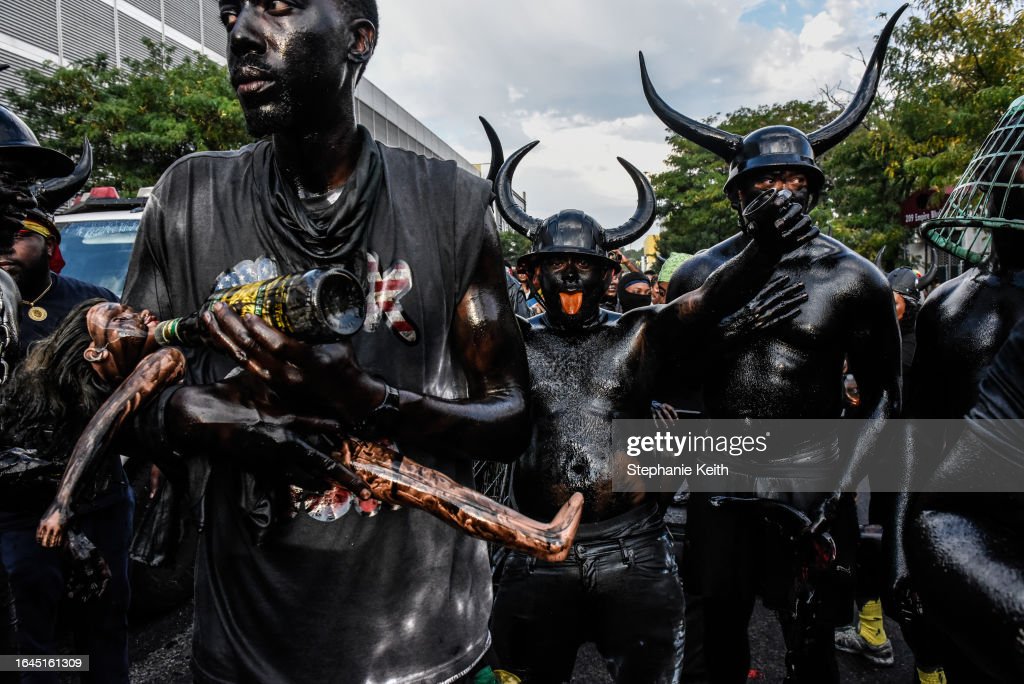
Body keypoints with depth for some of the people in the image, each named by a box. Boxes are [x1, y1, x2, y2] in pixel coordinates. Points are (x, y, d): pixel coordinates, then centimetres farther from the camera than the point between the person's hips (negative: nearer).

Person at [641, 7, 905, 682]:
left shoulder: (855, 279, -3)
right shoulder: (699, 275, 2)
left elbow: (884, 393, 0)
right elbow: (667, 377, 10)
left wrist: (840, 491, -7)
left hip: (809, 481, -2)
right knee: (721, 626, 17)